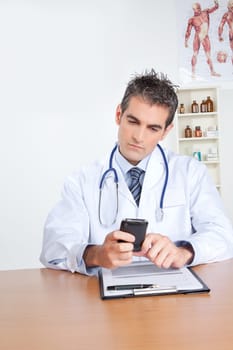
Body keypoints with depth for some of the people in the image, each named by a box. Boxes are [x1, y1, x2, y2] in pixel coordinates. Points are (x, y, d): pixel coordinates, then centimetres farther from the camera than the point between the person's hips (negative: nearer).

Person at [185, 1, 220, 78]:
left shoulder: (205, 12, 2)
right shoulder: (192, 19, -7)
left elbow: (215, 7, 0)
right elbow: (188, 31, -3)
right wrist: (186, 41, -4)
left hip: (206, 38, 3)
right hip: (197, 38, -3)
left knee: (208, 55, 7)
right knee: (195, 54, -6)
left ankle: (212, 71, 15)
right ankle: (193, 72, -2)